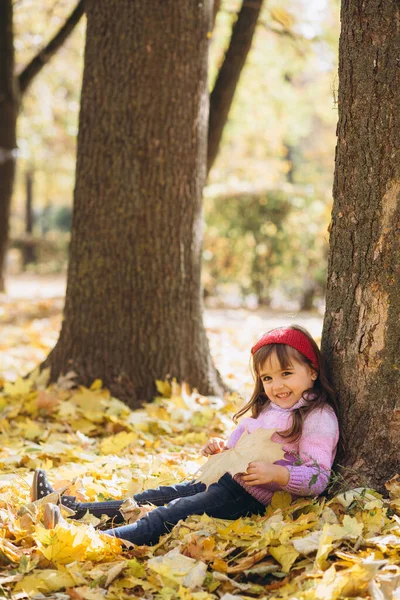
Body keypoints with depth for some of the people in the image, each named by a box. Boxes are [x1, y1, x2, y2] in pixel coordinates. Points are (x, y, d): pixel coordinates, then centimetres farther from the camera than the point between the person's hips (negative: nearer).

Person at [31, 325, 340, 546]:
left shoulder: (318, 418, -13)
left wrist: (275, 473, -34)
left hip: (253, 496, -9)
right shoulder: (266, 408, 15)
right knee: (158, 497, 6)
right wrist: (221, 448, 3)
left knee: (173, 513, -23)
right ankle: (71, 508, 8)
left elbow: (317, 478, -19)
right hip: (230, 478, 9)